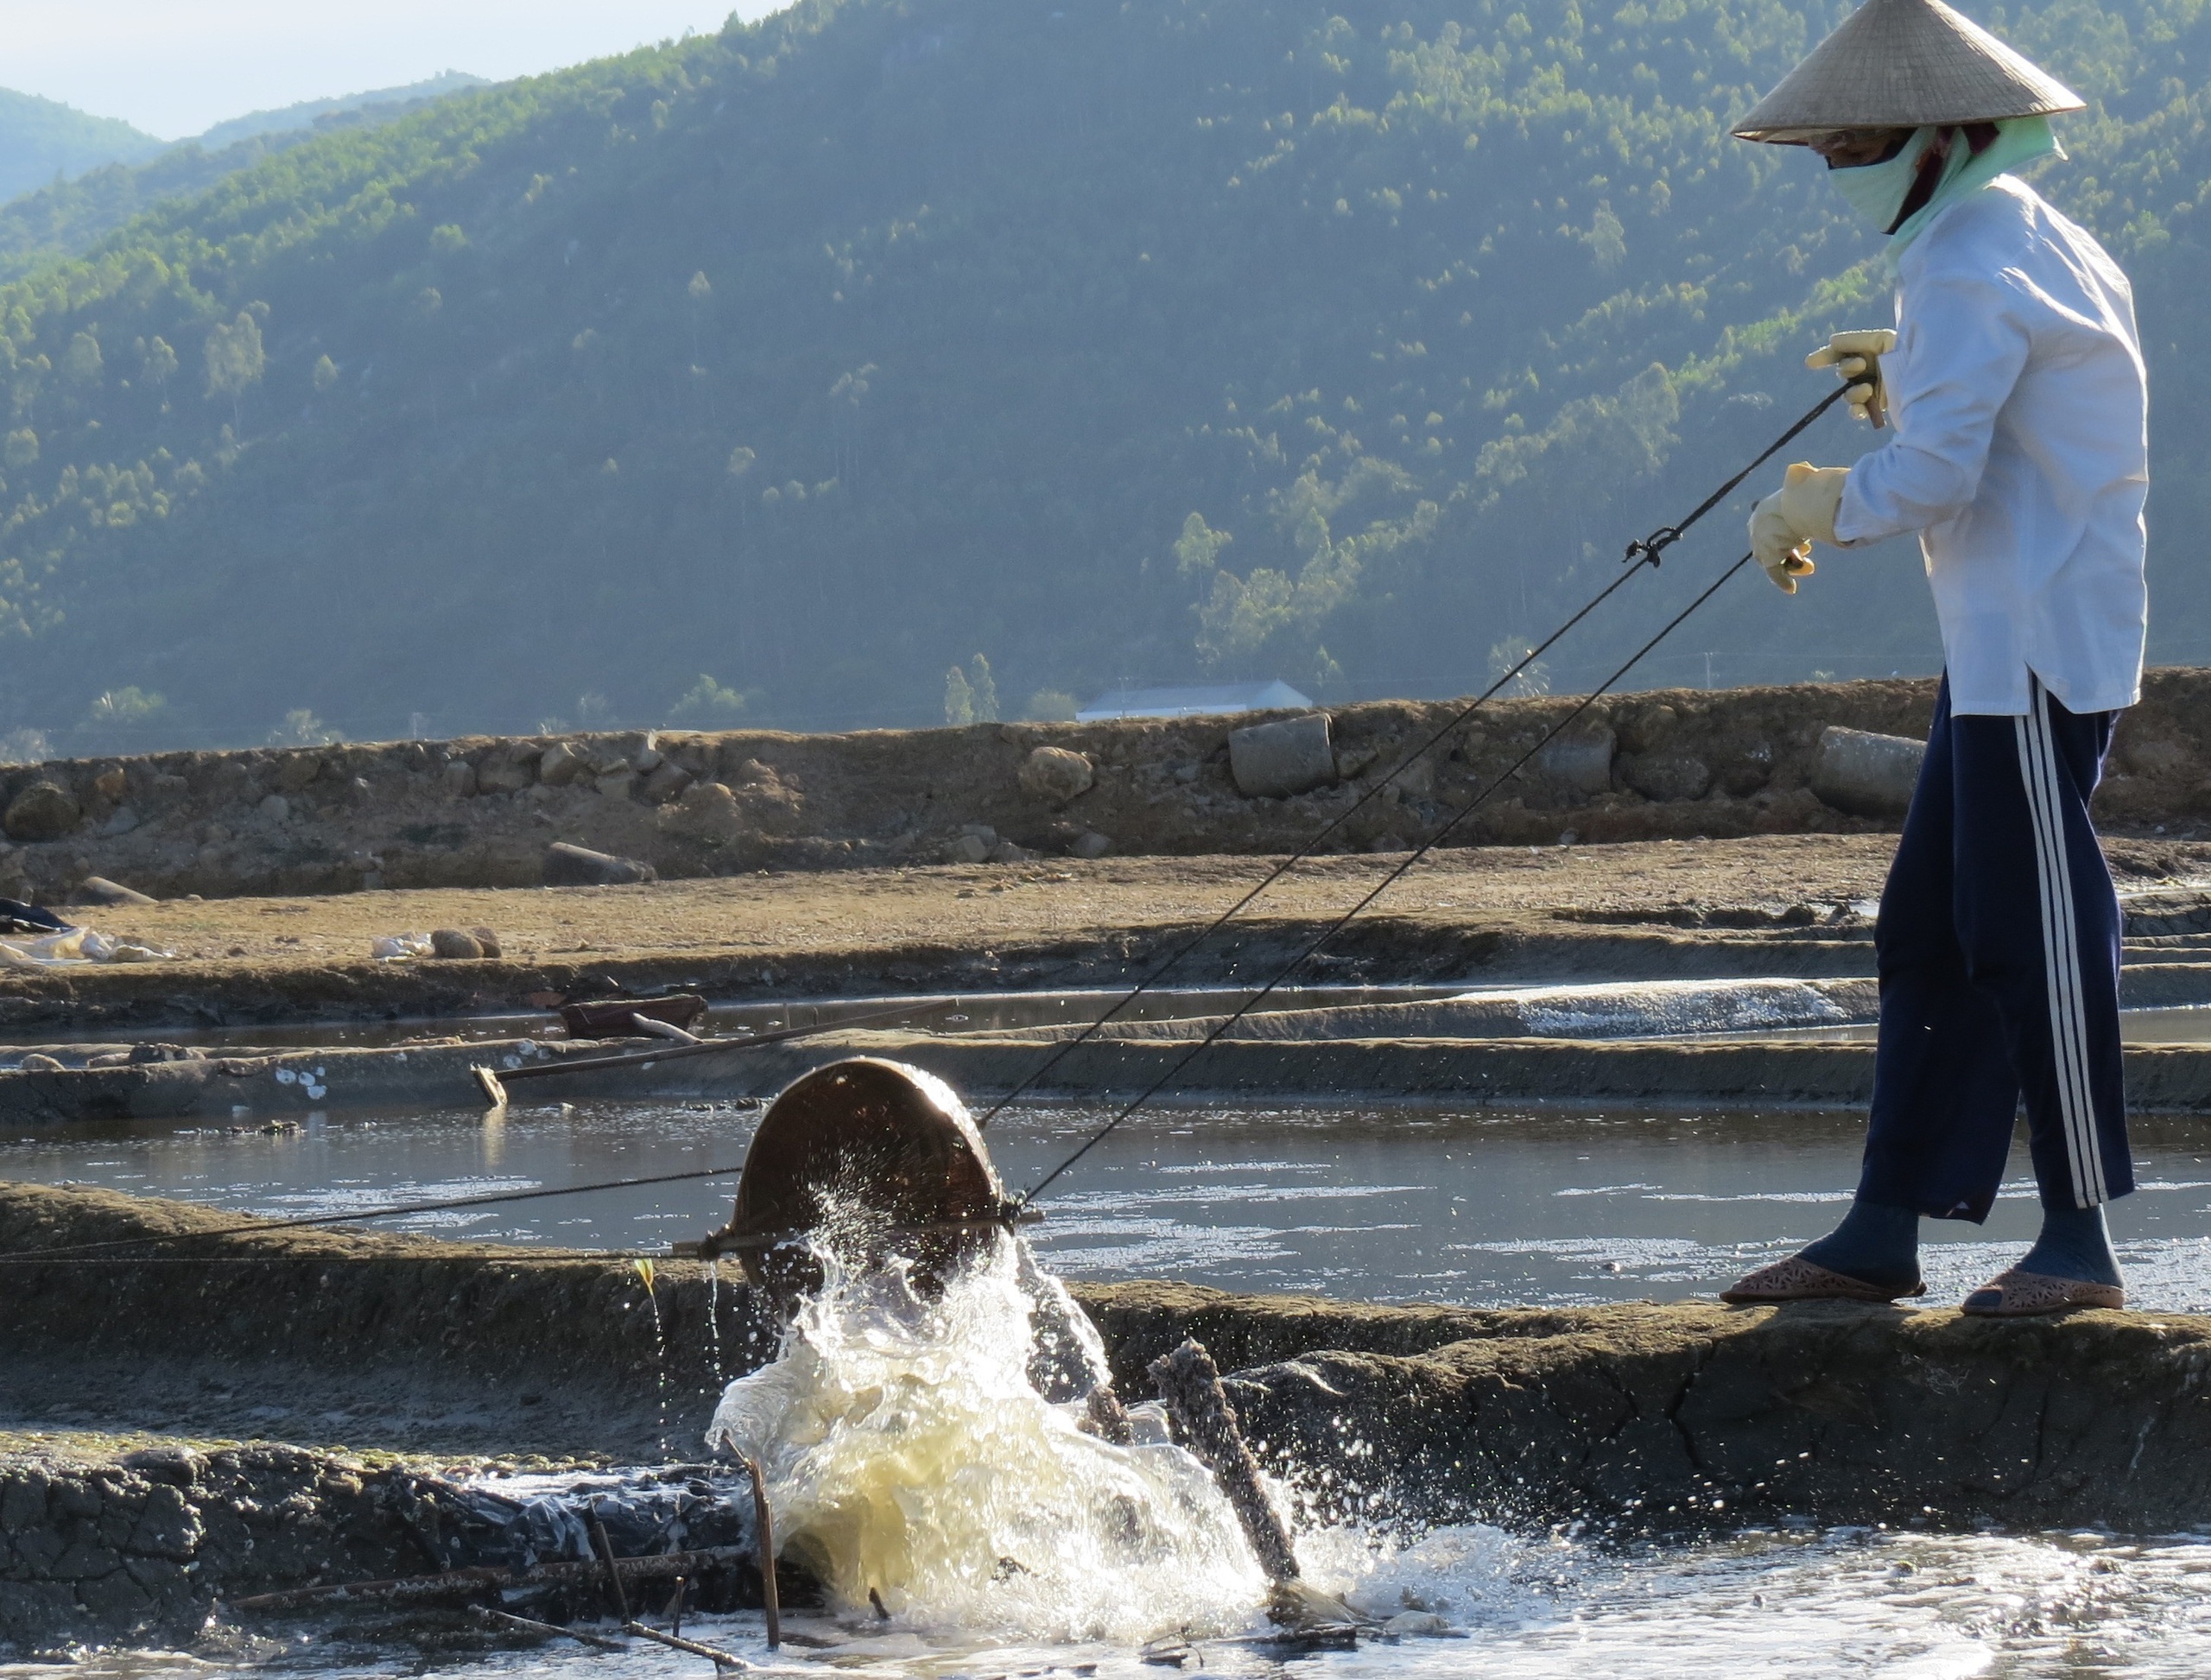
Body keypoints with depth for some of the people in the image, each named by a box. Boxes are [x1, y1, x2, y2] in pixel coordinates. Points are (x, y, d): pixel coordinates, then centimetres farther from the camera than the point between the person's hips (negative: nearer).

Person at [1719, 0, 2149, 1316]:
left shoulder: (1967, 270, -16)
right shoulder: (2032, 239, 15)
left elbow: (1934, 476, -23)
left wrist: (1808, 508, -7)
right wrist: (1909, 378, 15)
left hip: (2037, 651, -11)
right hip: (2002, 649, 11)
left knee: (2029, 934, -6)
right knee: (1930, 934, 10)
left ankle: (2084, 1244, 0)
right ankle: (1885, 1233, 12)